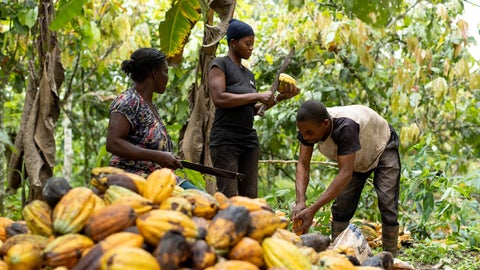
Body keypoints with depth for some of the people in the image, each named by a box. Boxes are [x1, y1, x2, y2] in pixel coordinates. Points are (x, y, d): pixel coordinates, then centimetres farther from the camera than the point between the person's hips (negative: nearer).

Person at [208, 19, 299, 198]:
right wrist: (257, 96, -14)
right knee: (229, 199, -11)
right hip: (226, 140, -7)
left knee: (250, 198, 2)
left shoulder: (248, 74, 20)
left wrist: (280, 98, 9)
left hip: (249, 139, 7)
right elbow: (219, 99, -16)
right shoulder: (220, 65, -1)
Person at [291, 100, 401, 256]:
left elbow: (346, 173, -49)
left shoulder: (345, 127, -46)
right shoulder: (308, 127, -28)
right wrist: (300, 201, -44)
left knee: (388, 206, -14)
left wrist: (313, 209, -54)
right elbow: (303, 164, -27)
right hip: (357, 158, 6)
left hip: (383, 148, -6)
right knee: (341, 206, -3)